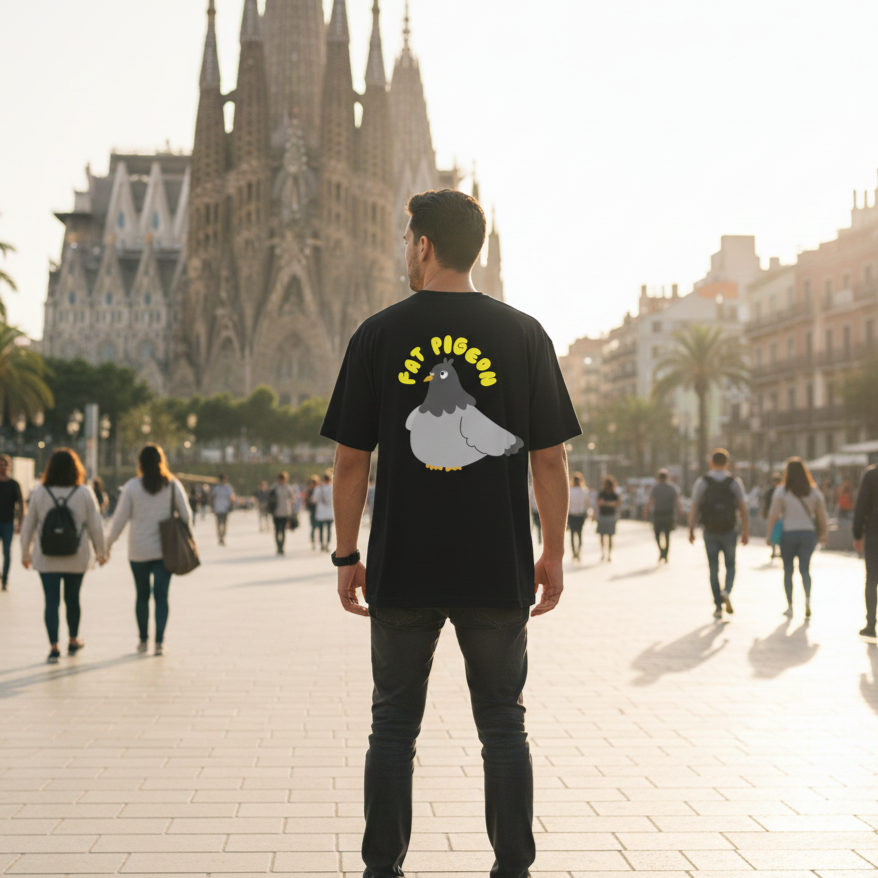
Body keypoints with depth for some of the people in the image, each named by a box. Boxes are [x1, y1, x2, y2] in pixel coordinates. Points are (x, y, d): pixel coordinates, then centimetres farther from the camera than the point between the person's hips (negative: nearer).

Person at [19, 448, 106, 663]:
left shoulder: (39, 493, -3)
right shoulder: (84, 493, -5)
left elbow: (28, 526, 3)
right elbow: (95, 526, -2)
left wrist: (25, 553, 14)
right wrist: (101, 552, 10)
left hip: (47, 559, 0)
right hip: (76, 558, 1)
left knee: (51, 601, 1)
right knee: (72, 599, 16)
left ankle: (54, 647, -6)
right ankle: (73, 641, 31)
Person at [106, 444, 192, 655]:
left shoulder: (131, 487, -5)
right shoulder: (173, 485, -2)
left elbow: (120, 518, -3)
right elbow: (186, 515, 0)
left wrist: (108, 543, 9)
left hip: (138, 551, 0)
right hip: (165, 549, 0)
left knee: (142, 596, 13)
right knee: (161, 596, 1)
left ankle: (143, 640, 21)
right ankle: (159, 642, -8)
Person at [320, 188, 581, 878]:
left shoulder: (379, 334, -1)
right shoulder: (523, 334, 0)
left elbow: (351, 461, 0)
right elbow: (550, 459, 0)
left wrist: (347, 556, 8)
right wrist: (553, 555, 8)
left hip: (402, 570, 0)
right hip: (499, 570, 0)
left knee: (394, 726, 11)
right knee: (504, 727, 10)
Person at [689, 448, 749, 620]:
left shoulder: (702, 482, -2)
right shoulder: (735, 482, -1)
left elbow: (694, 508, -7)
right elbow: (743, 509, -4)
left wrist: (691, 530, -2)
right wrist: (746, 532, 1)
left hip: (710, 532, 0)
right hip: (729, 531, 0)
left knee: (714, 569, 8)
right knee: (730, 565, 15)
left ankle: (718, 607, 6)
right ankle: (727, 590, -13)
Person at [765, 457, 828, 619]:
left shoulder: (781, 491, -6)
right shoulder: (814, 491, 2)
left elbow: (774, 515, -9)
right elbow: (822, 515, 3)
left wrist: (769, 534, -1)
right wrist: (823, 534, 14)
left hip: (788, 533, -2)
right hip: (808, 533, 2)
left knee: (788, 570, 10)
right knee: (805, 568, 7)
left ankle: (790, 606, 13)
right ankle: (807, 598, -19)